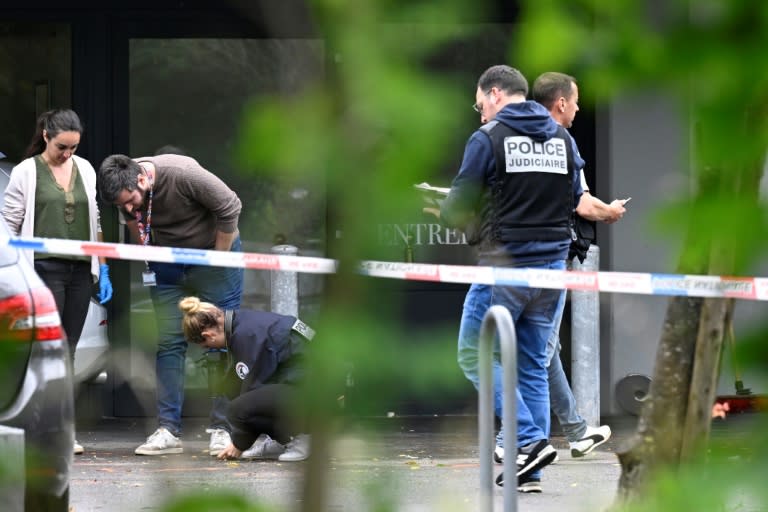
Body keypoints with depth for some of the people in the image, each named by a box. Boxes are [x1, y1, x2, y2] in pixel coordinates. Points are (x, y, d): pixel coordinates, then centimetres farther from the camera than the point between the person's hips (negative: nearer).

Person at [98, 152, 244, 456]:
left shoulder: (183, 174, -31)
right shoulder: (126, 191, -13)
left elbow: (230, 209, -22)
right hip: (168, 266, 5)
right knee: (169, 345, -2)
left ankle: (222, 430, -2)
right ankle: (168, 431, -2)